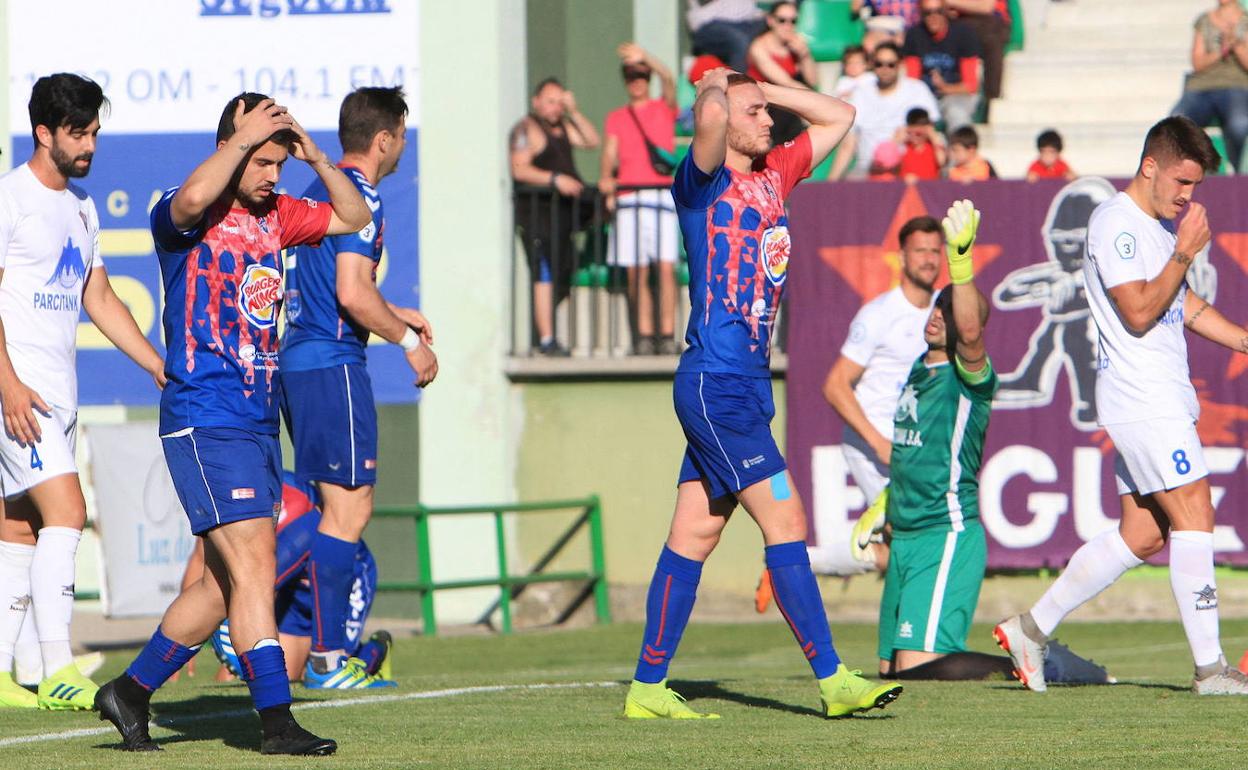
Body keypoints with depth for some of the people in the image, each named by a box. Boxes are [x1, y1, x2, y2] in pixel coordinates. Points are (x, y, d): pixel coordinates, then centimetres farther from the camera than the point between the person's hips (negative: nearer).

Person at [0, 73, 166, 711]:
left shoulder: (81, 208, 17)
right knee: (65, 510, -19)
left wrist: (161, 368, 17)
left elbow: (100, 301, 24)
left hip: (59, 391, 8)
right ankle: (58, 670, -23)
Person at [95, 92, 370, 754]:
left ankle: (131, 692, 23)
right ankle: (276, 722, -15)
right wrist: (244, 137, -22)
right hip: (203, 420, -8)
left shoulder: (274, 215, 14)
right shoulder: (180, 217, -9)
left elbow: (352, 218, 18)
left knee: (226, 585, 10)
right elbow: (193, 199, -33)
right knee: (254, 566, -14)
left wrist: (315, 157, 3)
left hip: (258, 421, 8)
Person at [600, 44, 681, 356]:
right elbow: (610, 152, 5)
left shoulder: (664, 108, 12)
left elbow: (668, 80, -7)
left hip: (663, 195, -2)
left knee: (666, 268, -10)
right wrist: (606, 179, -15)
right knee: (636, 272, -2)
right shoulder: (616, 118, 18)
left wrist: (645, 57, -25)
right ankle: (644, 336, 0)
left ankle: (667, 335, -10)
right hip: (629, 198, 2)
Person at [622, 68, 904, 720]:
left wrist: (763, 87, 14)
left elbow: (838, 117, 23)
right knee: (786, 523, -8)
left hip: (746, 384, 8)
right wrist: (716, 89, -8)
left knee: (695, 535, 9)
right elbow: (710, 115, -30)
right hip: (715, 384, -8)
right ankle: (832, 678, -6)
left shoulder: (773, 174, 14)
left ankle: (647, 687, 11)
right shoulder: (703, 182, -9)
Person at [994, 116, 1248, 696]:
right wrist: (1184, 253, -18)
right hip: (1141, 400, -10)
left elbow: (1183, 304, 30)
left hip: (1165, 398, 10)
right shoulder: (1115, 223, -12)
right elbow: (1139, 311, -19)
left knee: (1144, 535, 8)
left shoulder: (1162, 224, 18)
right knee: (1194, 516, -12)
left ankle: (1031, 628, 15)